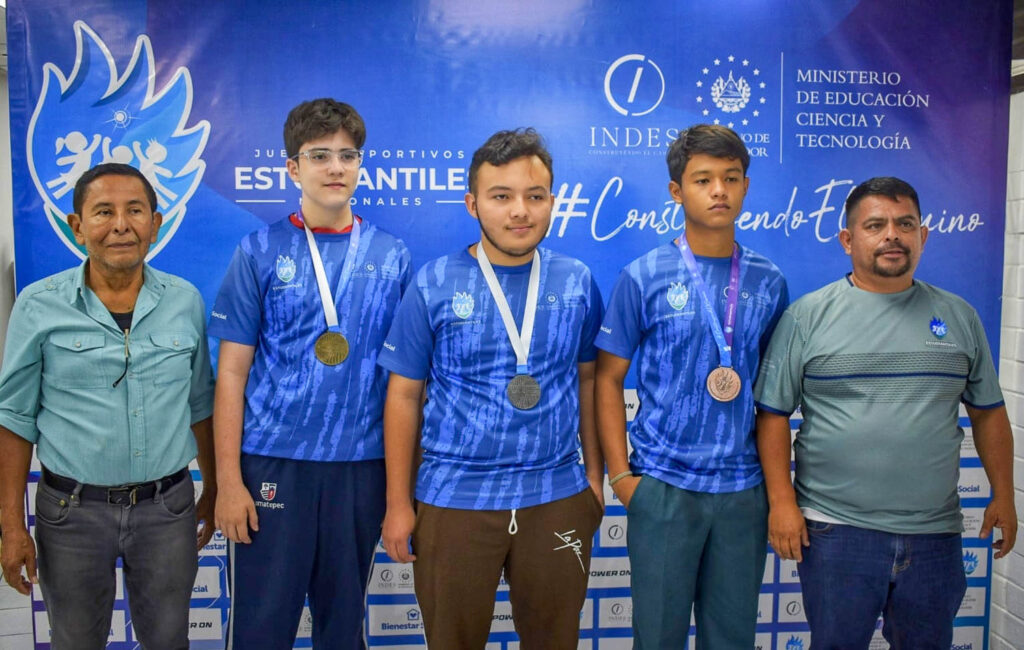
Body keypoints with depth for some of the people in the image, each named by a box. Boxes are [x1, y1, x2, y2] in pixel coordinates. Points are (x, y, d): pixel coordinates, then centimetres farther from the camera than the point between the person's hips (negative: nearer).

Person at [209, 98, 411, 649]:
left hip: (362, 464, 2)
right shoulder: (261, 252, 0)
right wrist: (229, 480, -6)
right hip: (272, 463, -1)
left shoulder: (391, 256, 5)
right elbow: (231, 373, -1)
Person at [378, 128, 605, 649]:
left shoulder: (578, 283, 0)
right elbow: (404, 395, -3)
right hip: (453, 500, -1)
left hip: (557, 497, 2)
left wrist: (595, 472, 9)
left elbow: (588, 379, 9)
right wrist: (398, 503, -4)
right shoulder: (434, 286, -6)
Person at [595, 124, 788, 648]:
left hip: (743, 487, 3)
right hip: (663, 486, -3)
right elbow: (608, 378, -2)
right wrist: (620, 473, -6)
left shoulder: (768, 282, 4)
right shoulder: (644, 278, -5)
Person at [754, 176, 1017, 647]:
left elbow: (988, 412, 13)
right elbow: (773, 414, -5)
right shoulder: (808, 315, -4)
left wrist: (1003, 495, 8)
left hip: (935, 534, 3)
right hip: (835, 532, -3)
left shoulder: (958, 316, 7)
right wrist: (781, 502, -11)